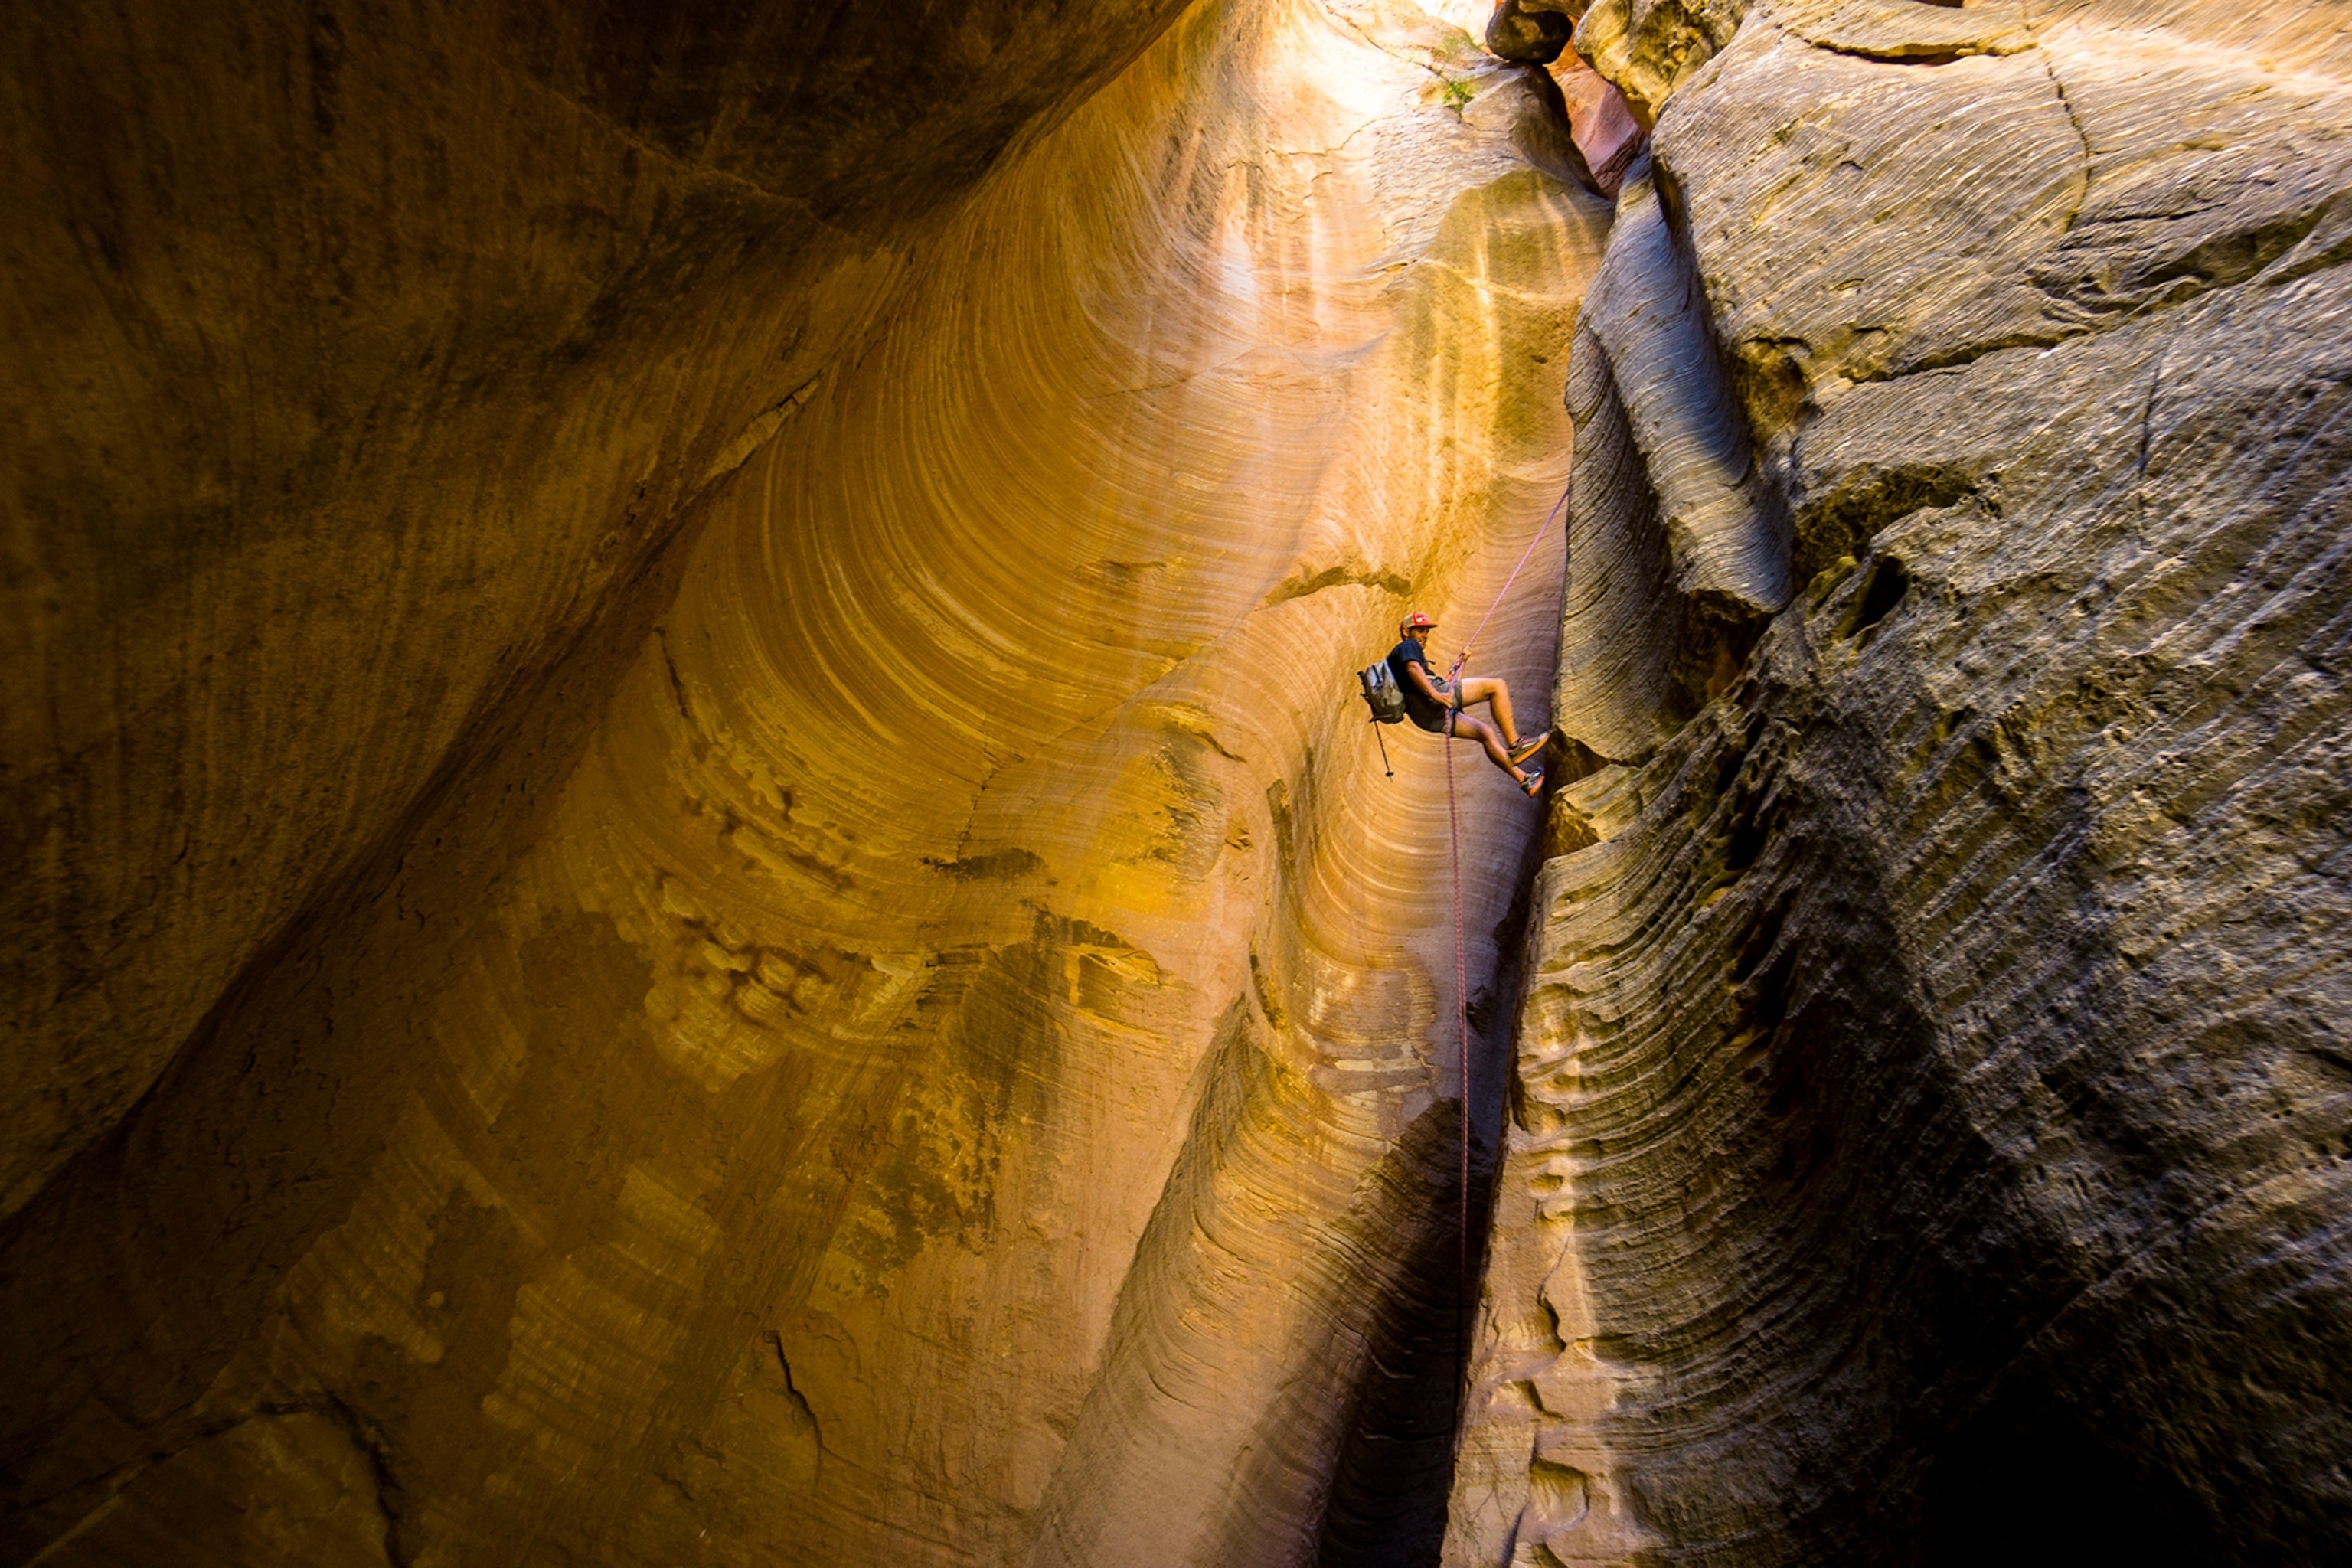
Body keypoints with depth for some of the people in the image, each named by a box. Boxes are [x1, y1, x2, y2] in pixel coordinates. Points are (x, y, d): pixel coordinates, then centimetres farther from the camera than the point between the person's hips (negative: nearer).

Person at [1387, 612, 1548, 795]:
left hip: (1427, 716, 10)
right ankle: (1514, 745, -12)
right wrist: (1434, 694, -26)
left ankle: (1524, 779, 11)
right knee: (1496, 686, -8)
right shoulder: (1408, 646, 9)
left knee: (1486, 732, 12)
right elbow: (1413, 668, -15)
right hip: (1426, 700, -10)